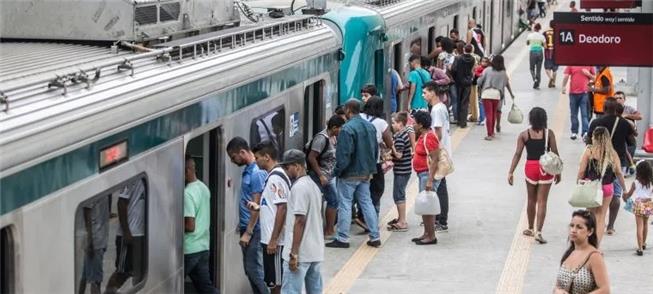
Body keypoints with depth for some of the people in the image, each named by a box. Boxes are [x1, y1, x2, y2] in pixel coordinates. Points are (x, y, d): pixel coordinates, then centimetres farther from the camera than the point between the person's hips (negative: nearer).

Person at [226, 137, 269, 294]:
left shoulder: (256, 173, -19)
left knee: (254, 269, -5)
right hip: (246, 226, 10)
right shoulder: (248, 170, 11)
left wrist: (248, 232, -19)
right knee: (249, 269, 13)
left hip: (253, 228, -10)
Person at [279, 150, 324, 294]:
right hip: (315, 251, 9)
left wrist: (294, 253, -18)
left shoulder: (299, 187, -13)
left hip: (301, 253, -9)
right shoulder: (313, 185, 16)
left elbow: (300, 221, -19)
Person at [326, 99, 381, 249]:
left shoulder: (347, 128, -20)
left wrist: (337, 171, -9)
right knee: (367, 203, 13)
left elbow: (344, 154, -21)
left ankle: (342, 239, 4)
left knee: (345, 205, 1)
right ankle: (375, 237, 13)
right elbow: (376, 150, 13)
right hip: (366, 173, 7)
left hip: (350, 174, -7)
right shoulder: (370, 126, 6)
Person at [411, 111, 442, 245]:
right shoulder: (423, 136, 12)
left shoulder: (429, 137, -19)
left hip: (428, 174, -11)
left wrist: (430, 180, -26)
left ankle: (431, 237, -2)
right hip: (423, 174, 11)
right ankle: (426, 233, 23)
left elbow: (434, 159, -23)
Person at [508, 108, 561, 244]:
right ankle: (538, 232, -8)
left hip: (531, 168, 1)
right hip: (546, 169, -1)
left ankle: (530, 229, 31)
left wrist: (510, 172, -5)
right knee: (542, 202, 0)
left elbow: (517, 154, -6)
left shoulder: (524, 135, -2)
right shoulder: (549, 133, -4)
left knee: (531, 200, 18)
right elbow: (555, 153, -4)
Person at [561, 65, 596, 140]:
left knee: (585, 114, -9)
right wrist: (563, 87, -4)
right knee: (573, 114, 11)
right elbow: (566, 76, 4)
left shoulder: (589, 66, 4)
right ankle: (574, 132, 21)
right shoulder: (571, 65, 3)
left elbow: (594, 77, 10)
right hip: (573, 92, 2)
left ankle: (585, 133, -15)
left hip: (585, 92, -2)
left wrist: (588, 74, -9)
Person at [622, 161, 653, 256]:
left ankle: (640, 248, -11)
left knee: (640, 226, -4)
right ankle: (643, 243, 41)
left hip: (639, 205, -4)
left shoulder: (635, 183, -9)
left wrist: (625, 196, 25)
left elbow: (629, 194, 4)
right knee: (645, 224, 24)